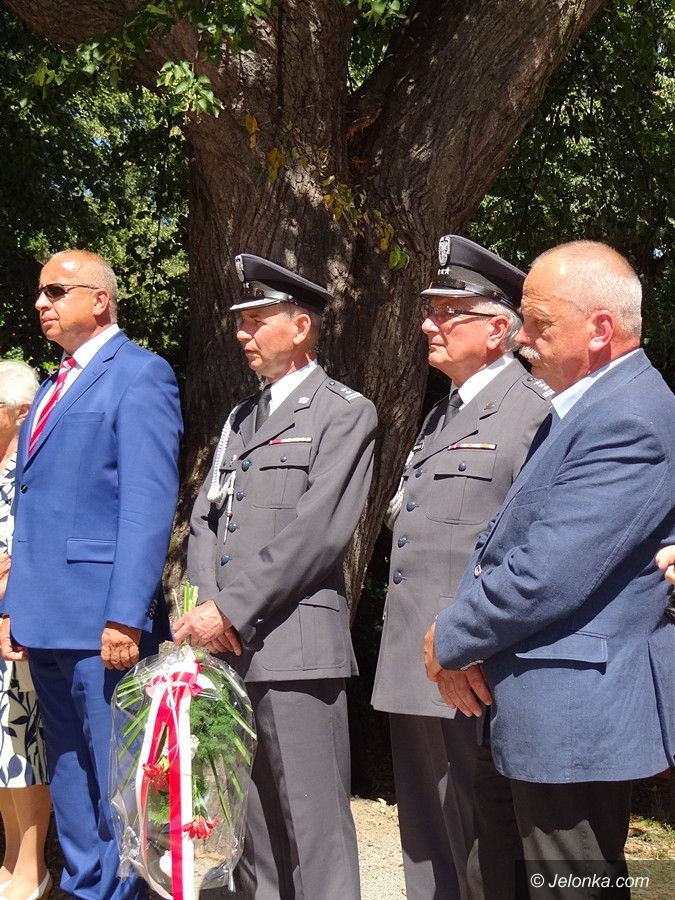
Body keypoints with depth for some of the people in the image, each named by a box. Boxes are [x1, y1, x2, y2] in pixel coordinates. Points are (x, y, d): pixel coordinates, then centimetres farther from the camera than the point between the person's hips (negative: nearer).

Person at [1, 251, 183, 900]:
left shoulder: (139, 375, -7)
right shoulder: (54, 386, 19)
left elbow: (148, 506, -15)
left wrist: (125, 618, -21)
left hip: (102, 622, -8)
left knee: (114, 784, 0)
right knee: (69, 782, 16)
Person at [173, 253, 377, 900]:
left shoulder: (345, 413, -1)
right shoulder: (240, 418, 22)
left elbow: (315, 530, -12)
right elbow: (205, 519, 15)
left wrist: (231, 609, -13)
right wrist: (205, 608, -2)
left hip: (293, 643, -7)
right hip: (227, 646, 7)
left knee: (313, 827, -4)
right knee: (249, 825, 12)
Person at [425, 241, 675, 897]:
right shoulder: (579, 408, 13)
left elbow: (544, 580, -26)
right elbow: (503, 533, 14)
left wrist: (450, 640, -9)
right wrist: (465, 640, -1)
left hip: (574, 720, -10)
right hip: (552, 716, 10)